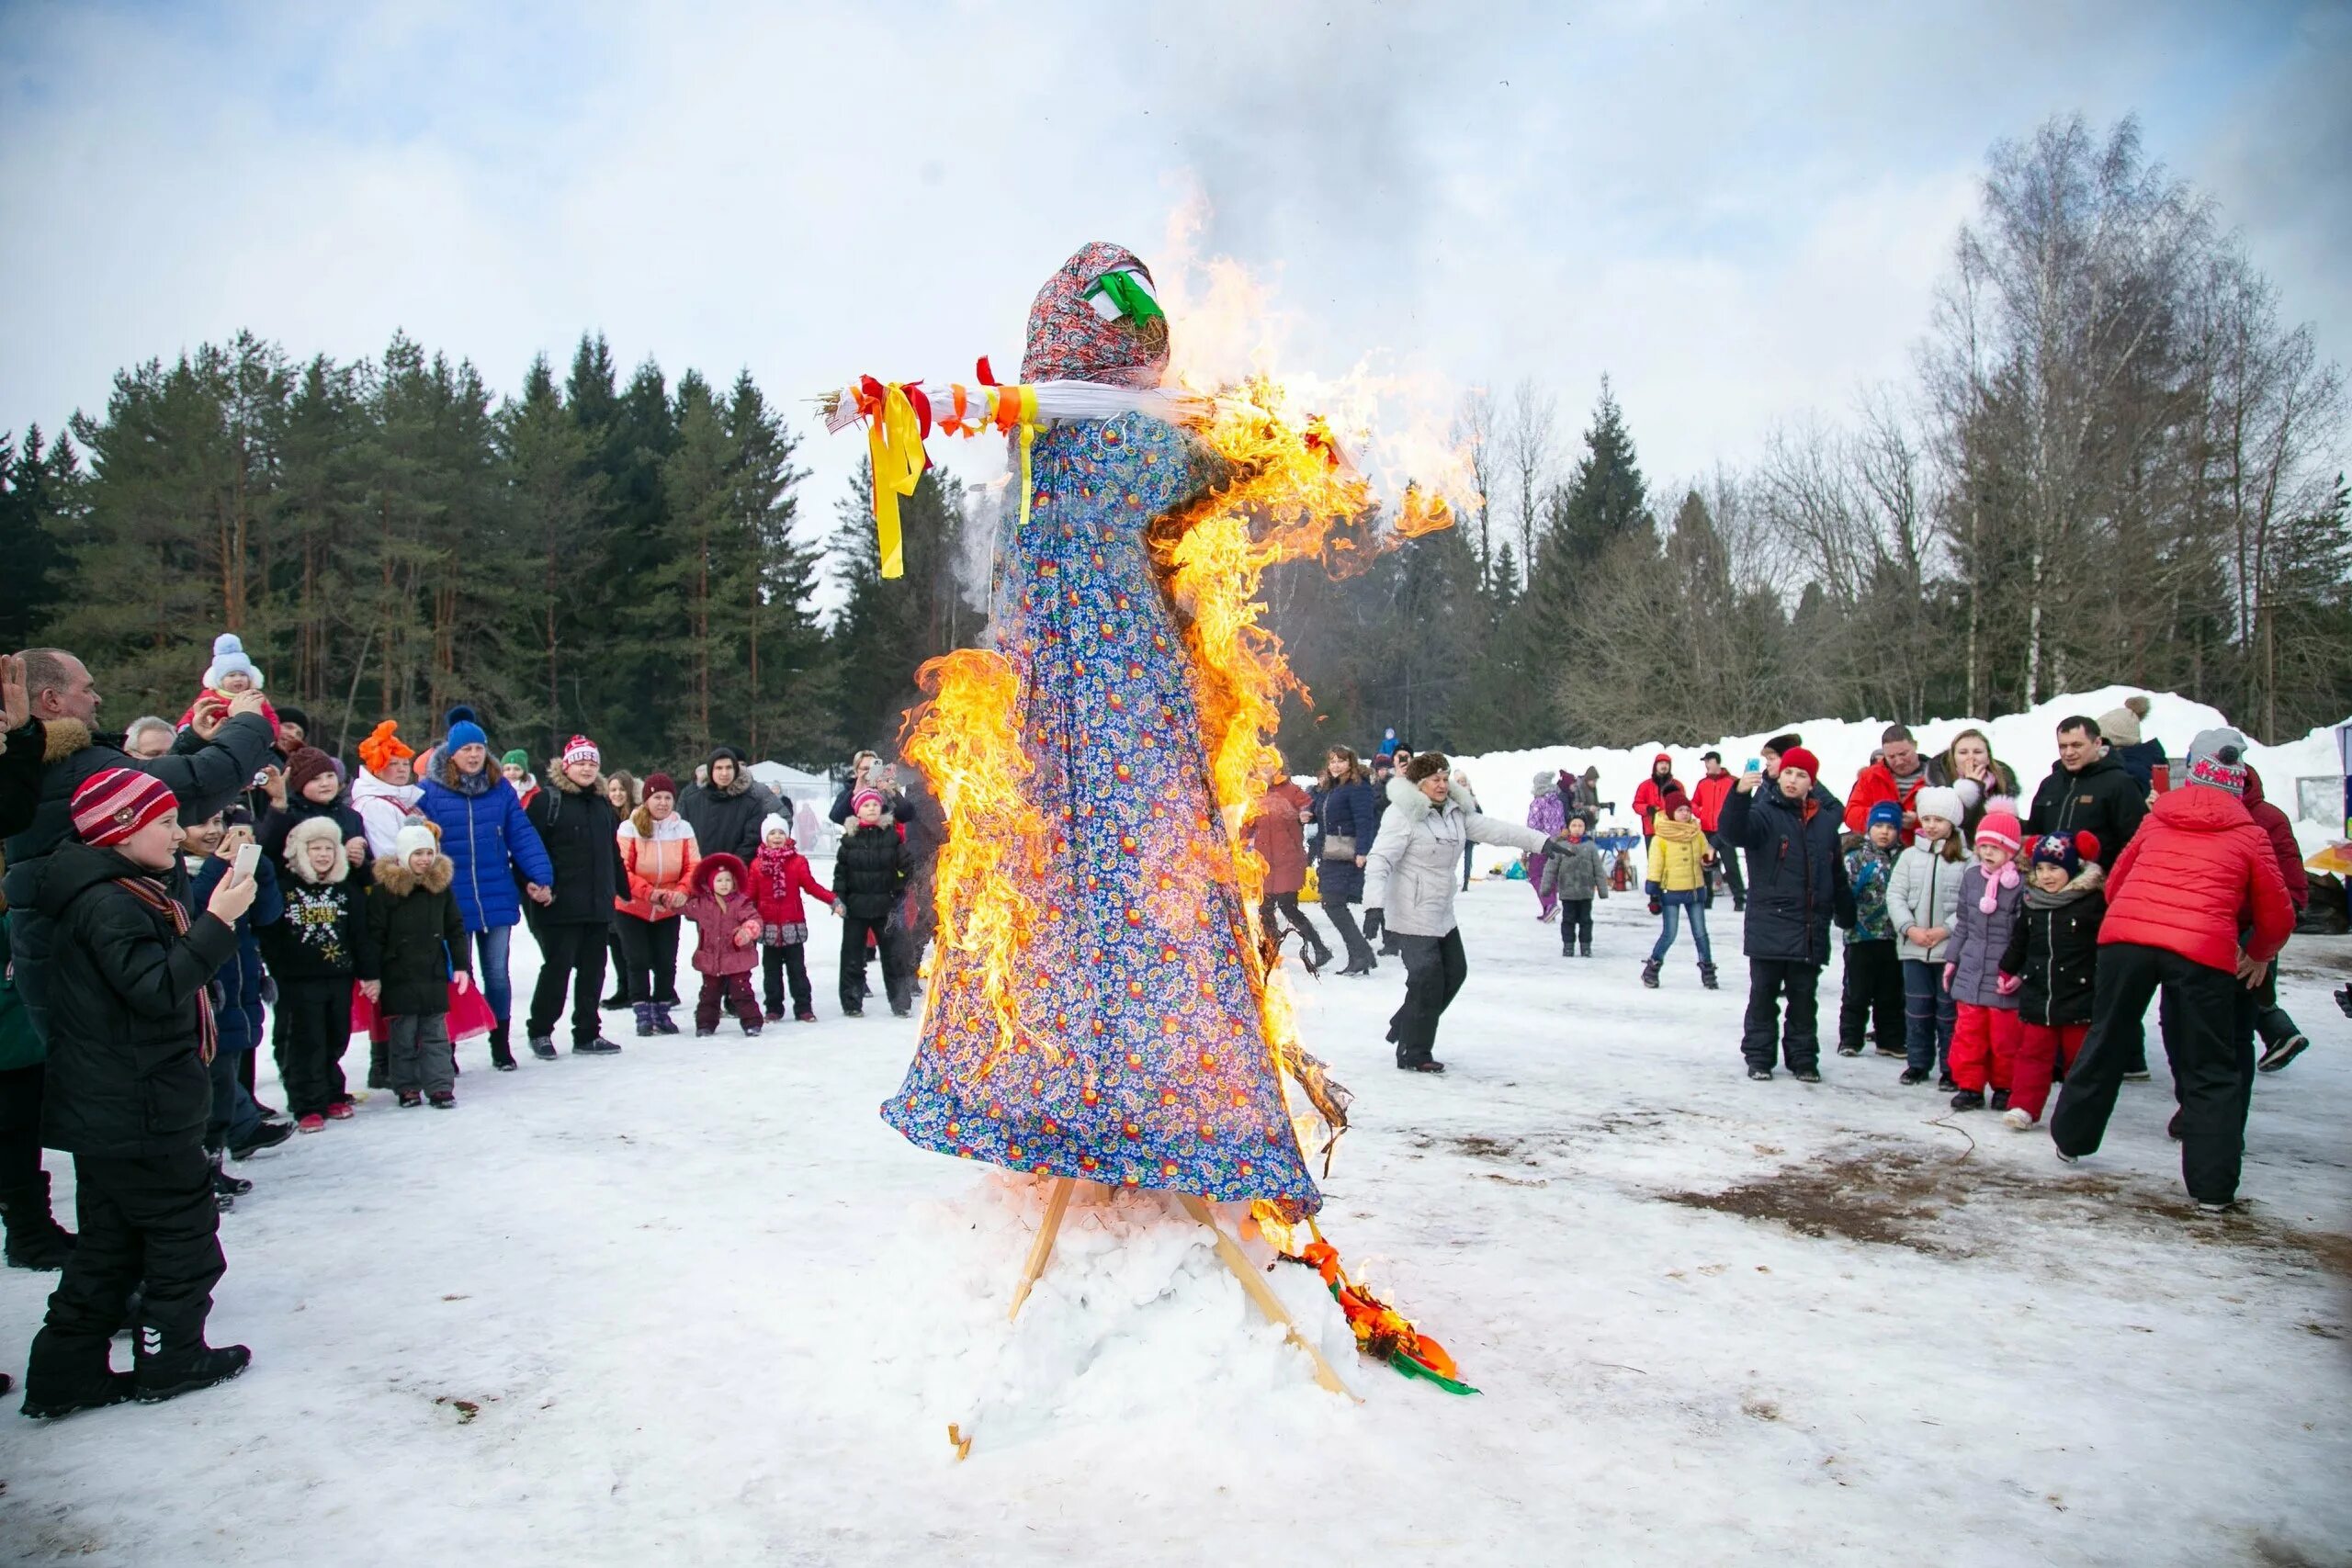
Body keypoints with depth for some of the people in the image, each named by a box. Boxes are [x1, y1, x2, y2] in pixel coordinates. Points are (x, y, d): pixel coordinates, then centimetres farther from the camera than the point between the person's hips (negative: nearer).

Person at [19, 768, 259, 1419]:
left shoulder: (125, 892, 12)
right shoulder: (107, 903, -19)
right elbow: (156, 988, -29)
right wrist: (217, 924, -30)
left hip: (110, 1113, 10)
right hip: (139, 1114, -10)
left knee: (111, 1241, 16)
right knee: (184, 1225, 4)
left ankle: (65, 1372, 21)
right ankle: (171, 1358, 16)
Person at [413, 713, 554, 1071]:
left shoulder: (501, 790, 2)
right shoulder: (429, 791, -5)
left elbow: (522, 836, -1)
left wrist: (540, 877, -9)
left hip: (498, 900, 2)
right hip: (451, 903, -2)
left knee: (497, 974, 11)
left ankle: (500, 1045, 25)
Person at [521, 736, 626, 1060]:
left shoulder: (603, 805, 16)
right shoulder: (547, 800, -5)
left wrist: (624, 888, 23)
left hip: (599, 907, 7)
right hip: (560, 906, -6)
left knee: (593, 970, 10)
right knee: (557, 967, -1)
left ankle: (587, 1034, 19)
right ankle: (539, 1031, 15)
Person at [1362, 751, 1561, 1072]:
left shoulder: (1455, 812, 9)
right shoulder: (1403, 815, -17)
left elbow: (1493, 829, 9)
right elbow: (1379, 860, -23)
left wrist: (1541, 841, 3)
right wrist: (1375, 905, -35)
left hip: (1443, 913, 9)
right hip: (1413, 915, -9)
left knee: (1454, 972, 16)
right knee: (1428, 981, -8)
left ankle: (1404, 1026, 32)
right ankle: (1414, 1055, 6)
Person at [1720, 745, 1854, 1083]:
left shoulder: (1825, 819, 10)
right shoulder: (1765, 812, -4)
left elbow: (1837, 875, 18)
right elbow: (1735, 832, -26)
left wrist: (1847, 916, 20)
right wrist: (1740, 795, -42)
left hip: (1811, 928, 4)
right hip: (1769, 925, -4)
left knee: (1804, 997, 11)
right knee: (1764, 994, 4)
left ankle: (1803, 1058, 20)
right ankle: (1759, 1056, 12)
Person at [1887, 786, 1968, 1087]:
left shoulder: (1966, 859, -5)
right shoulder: (1909, 856, 6)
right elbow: (1895, 895, 3)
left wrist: (1946, 929, -16)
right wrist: (1909, 928, -9)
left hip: (1952, 947, -3)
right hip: (1914, 947, 3)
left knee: (1949, 1010, 3)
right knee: (1917, 1009, 11)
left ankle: (1951, 1069, 13)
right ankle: (1918, 1063, 22)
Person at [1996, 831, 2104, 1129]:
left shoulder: (2093, 902, -10)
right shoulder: (2031, 903, 6)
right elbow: (2018, 943, 18)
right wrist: (2008, 972, 19)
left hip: (2079, 996, -4)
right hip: (2036, 996, 4)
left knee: (2079, 1056, 9)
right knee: (2032, 1053, 5)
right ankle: (2024, 1107, 7)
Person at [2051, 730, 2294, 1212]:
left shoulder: (2157, 820, 20)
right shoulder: (2249, 835, 14)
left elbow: (2114, 882, 26)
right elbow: (2278, 916, 19)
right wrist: (2260, 956, 38)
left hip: (2125, 935, 2)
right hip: (2204, 950, -2)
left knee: (2105, 1040, 19)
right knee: (2211, 1070, 9)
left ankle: (2072, 1138, 33)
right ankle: (2212, 1187, 8)